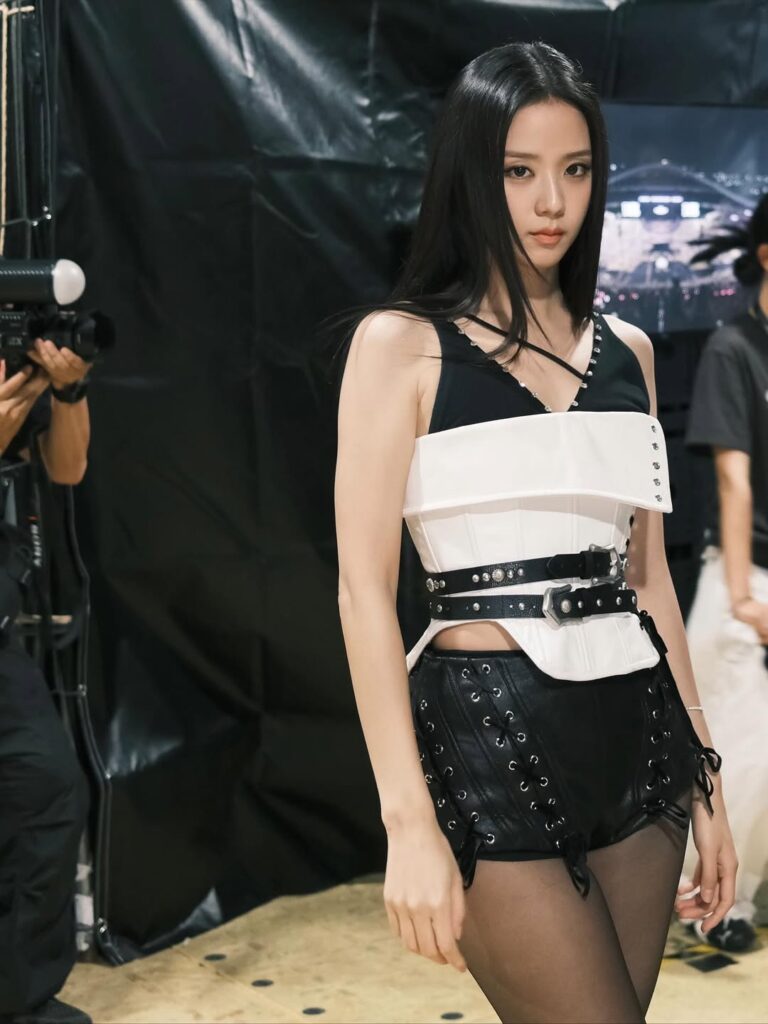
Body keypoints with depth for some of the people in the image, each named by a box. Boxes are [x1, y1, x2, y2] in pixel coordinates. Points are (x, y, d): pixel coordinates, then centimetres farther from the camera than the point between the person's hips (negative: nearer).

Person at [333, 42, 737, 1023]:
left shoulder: (624, 348, 11)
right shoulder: (401, 342, -4)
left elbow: (647, 574, 14)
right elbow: (364, 589, -9)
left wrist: (702, 774, 13)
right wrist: (409, 820, -15)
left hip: (635, 731, 5)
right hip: (490, 734, -5)